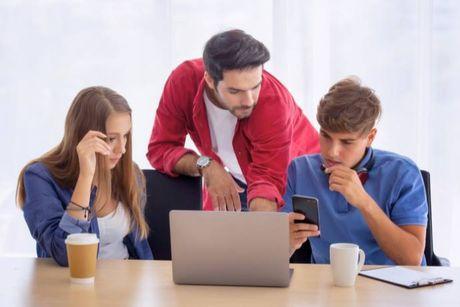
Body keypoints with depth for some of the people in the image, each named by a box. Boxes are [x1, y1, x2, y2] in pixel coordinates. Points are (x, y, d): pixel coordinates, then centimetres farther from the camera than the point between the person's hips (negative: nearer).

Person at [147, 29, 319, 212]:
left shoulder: (273, 102, -35)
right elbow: (160, 148, -18)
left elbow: (268, 181, -36)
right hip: (233, 184, 2)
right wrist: (206, 166, -34)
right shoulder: (184, 80, -26)